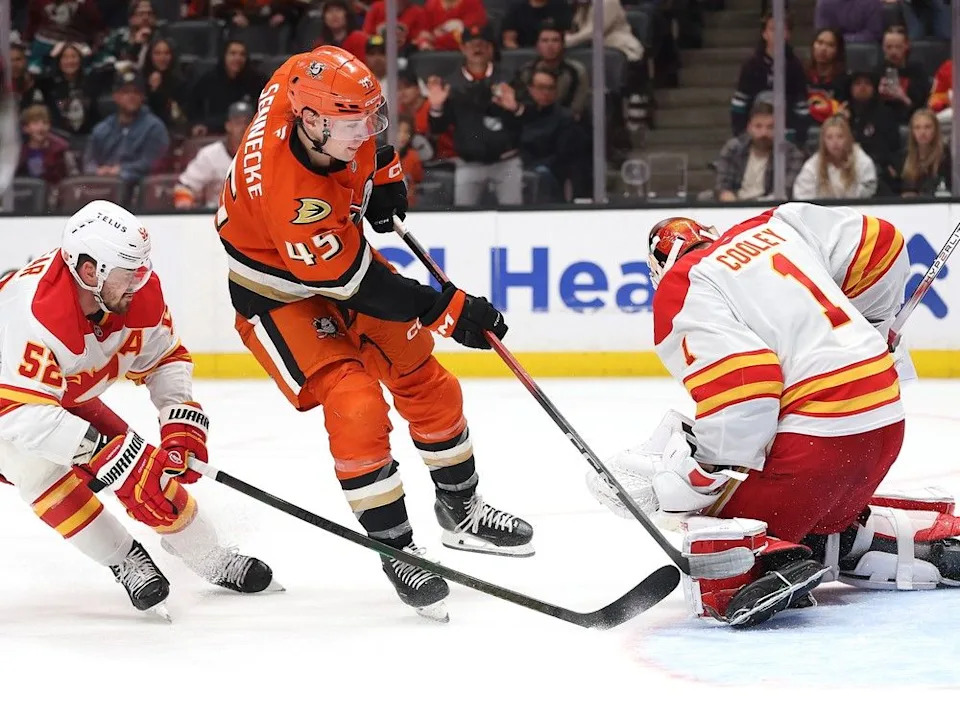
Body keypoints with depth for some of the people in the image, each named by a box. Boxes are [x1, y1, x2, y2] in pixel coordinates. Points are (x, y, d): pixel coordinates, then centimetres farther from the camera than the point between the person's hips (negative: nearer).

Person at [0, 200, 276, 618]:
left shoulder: (140, 293, -20)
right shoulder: (36, 313, -44)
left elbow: (166, 358, -3)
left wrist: (182, 421, -20)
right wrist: (110, 453, -47)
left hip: (66, 395, 7)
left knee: (144, 463, -4)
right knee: (40, 466, -31)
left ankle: (210, 558, 13)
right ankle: (125, 562, -16)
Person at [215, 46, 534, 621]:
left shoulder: (305, 82, -23)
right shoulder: (287, 195, -41)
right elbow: (356, 284, -32)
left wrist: (383, 170, 2)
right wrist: (448, 310, -30)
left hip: (342, 247, 8)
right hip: (279, 294, -8)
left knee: (426, 382, 11)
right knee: (355, 407, -22)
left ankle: (461, 509, 32)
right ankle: (396, 549, -6)